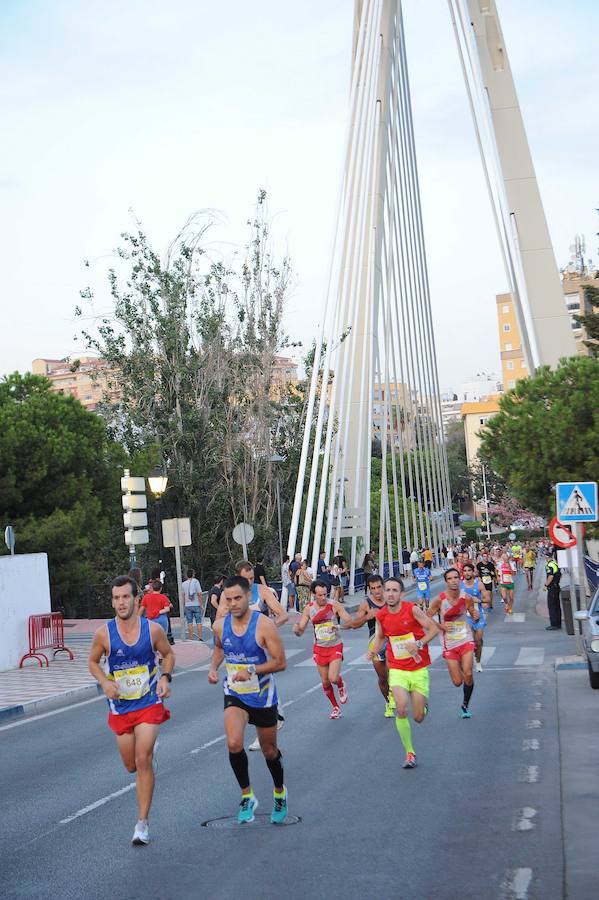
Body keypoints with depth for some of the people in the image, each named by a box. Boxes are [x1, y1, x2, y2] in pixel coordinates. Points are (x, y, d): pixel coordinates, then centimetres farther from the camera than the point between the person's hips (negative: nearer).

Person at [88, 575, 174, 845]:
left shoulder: (153, 630, -11)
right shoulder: (104, 633, -11)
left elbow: (168, 654, 8)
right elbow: (93, 662, 6)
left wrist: (165, 677, -10)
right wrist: (105, 682, -13)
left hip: (149, 704, -2)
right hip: (120, 707, 2)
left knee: (143, 761, -13)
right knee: (131, 766, 12)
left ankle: (143, 823, -3)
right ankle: (149, 749, 51)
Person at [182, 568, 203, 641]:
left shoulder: (183, 584, 4)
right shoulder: (196, 581, -5)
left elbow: (183, 596, 9)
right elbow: (199, 594, -9)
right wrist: (201, 605, -4)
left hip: (187, 605, 3)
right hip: (196, 604, -3)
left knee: (189, 623, 4)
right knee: (199, 622, 2)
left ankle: (190, 639, 3)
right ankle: (200, 638, -1)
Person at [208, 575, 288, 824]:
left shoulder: (264, 625, -19)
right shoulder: (220, 625, -6)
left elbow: (280, 662, -17)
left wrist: (251, 670, -29)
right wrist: (213, 668, -1)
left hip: (262, 696, -2)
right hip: (234, 694, 2)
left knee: (269, 750, 14)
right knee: (234, 743, -22)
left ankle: (279, 793, 42)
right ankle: (247, 796, -2)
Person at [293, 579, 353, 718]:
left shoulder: (334, 605, -13)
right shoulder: (309, 609, -6)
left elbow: (350, 622, -14)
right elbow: (300, 632, -3)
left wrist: (339, 626, -34)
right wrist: (296, 629, -27)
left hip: (335, 646, -3)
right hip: (319, 648, 3)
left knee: (333, 678, -17)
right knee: (325, 681, 7)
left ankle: (341, 687, 20)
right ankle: (336, 707, 29)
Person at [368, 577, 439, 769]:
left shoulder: (412, 609, -12)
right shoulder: (381, 615, -2)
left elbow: (433, 629, -8)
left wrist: (419, 644, -23)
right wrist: (374, 651, -3)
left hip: (419, 669, -1)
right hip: (397, 670, 2)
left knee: (418, 717, 1)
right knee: (401, 710, -21)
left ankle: (424, 703, 39)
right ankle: (409, 753, -4)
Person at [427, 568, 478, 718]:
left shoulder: (467, 598, -5)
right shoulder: (440, 600, -12)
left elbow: (474, 618, 6)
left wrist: (475, 617, -17)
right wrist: (441, 626, -17)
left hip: (466, 640, 1)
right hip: (449, 644, -1)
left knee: (468, 674, -15)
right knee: (457, 682, 1)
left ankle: (465, 705, 10)